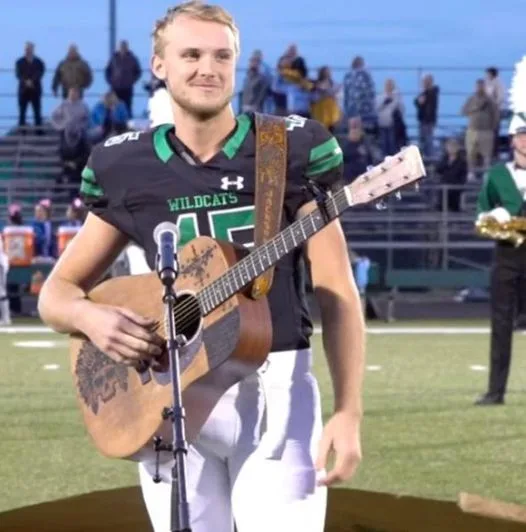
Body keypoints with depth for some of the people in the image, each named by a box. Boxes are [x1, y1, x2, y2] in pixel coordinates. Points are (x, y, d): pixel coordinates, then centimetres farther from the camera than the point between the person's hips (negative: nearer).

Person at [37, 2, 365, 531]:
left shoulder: (291, 150, 0)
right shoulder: (127, 168, 6)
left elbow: (337, 294, -1)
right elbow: (56, 292, 13)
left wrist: (348, 412, -10)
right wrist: (90, 318, -11)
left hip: (276, 387, -2)